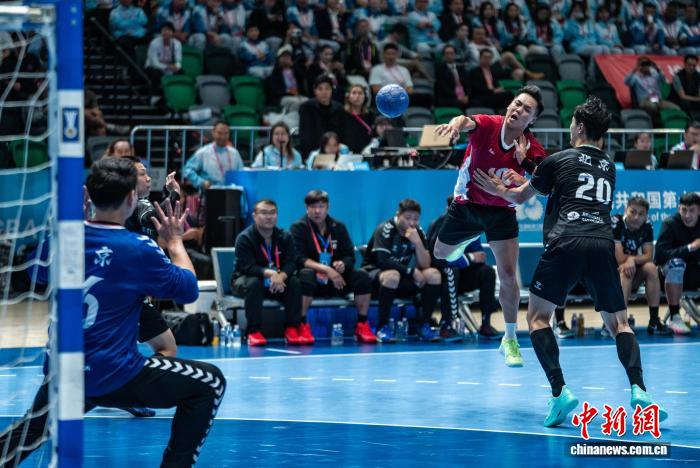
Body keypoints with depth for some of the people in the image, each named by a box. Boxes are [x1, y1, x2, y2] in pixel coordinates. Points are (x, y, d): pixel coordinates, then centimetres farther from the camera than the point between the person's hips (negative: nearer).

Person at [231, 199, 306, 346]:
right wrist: (269, 273, -42)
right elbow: (248, 267, -25)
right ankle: (253, 331, -35)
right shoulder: (244, 239, -15)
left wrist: (280, 276, -35)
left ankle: (292, 329, -20)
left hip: (276, 281, 4)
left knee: (295, 282, -22)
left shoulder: (285, 237, -3)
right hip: (245, 279, -4)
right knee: (253, 283, -36)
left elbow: (291, 263, -13)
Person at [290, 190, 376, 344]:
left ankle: (362, 326, -8)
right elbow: (299, 259, -16)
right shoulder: (298, 228, -4)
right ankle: (302, 326, -29)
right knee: (306, 275, -38)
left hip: (335, 281, 4)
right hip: (313, 279, -4)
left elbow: (350, 257, 6)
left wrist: (343, 264, -19)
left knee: (362, 277, -19)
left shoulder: (338, 227, 8)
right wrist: (326, 269, -26)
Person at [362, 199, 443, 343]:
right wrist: (412, 271, -25)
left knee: (433, 274, -15)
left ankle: (424, 325, -9)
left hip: (403, 279, 6)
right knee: (392, 275, -40)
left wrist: (418, 242, -22)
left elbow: (425, 265, -6)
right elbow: (382, 260, -28)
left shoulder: (417, 232, 0)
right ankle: (382, 327, -28)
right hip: (374, 273, -6)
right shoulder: (385, 230, -17)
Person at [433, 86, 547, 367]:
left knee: (508, 275, -10)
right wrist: (457, 123, -70)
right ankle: (466, 242, 59)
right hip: (466, 204, 1)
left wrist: (523, 161, -37)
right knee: (441, 253, 21)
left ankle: (510, 340, 5)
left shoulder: (532, 149, -17)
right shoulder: (488, 125, -22)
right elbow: (468, 122, -45)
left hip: (500, 212, -1)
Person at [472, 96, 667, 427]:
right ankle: (639, 390, -12)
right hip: (603, 244, 4)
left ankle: (559, 392, -11)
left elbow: (520, 196, 26)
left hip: (566, 243, -4)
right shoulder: (609, 167, 24)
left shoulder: (559, 160, 11)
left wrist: (498, 190, 48)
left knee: (537, 316, 7)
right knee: (618, 323, 11)